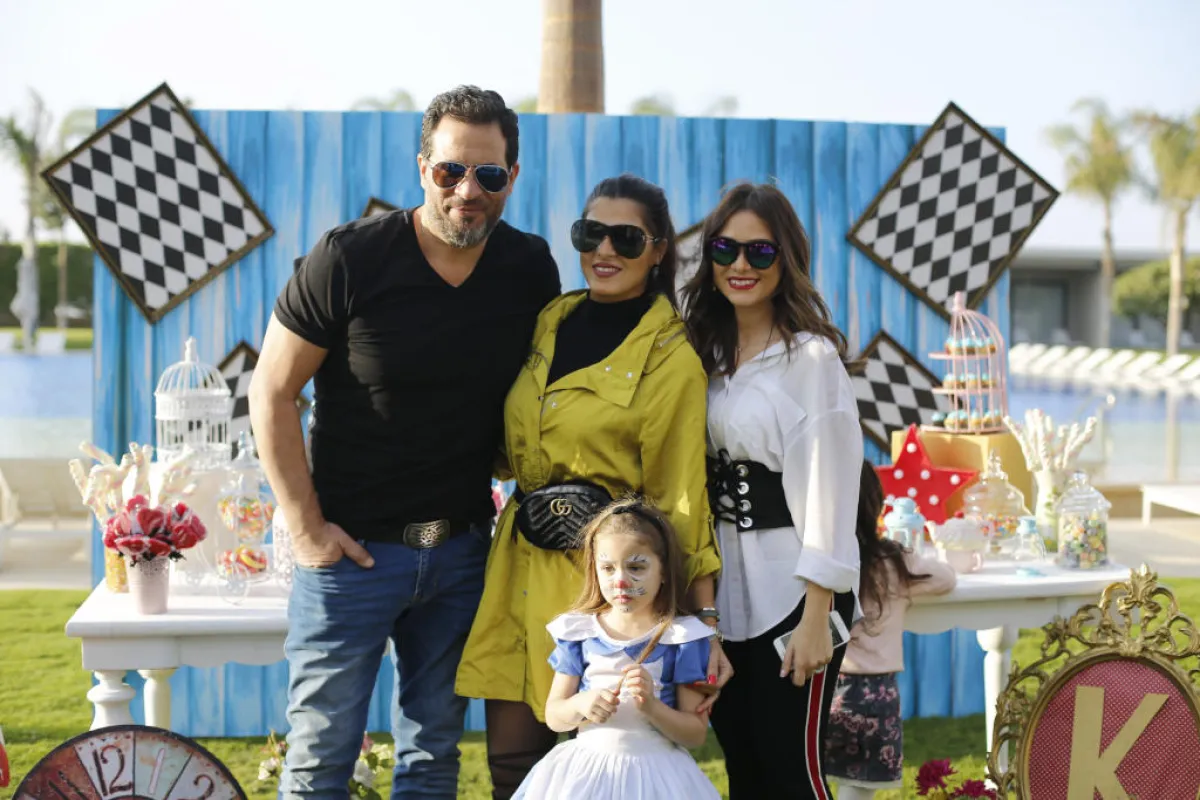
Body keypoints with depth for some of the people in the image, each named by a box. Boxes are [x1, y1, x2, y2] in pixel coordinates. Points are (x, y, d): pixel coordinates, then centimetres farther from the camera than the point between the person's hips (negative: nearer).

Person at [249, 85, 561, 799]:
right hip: (352, 548, -3)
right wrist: (307, 528, -9)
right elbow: (272, 394, -7)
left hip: (462, 552, 4)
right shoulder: (350, 258, -12)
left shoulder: (532, 270, 0)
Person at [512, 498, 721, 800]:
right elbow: (553, 716, 7)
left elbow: (696, 733, -4)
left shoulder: (682, 636, -4)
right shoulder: (578, 630, 3)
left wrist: (651, 706, -19)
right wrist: (580, 705, -13)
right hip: (585, 767, 2)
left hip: (657, 771, -2)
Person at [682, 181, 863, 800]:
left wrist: (816, 618, -16)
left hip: (791, 589, -6)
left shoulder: (811, 357, -11)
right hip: (724, 586, 7)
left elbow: (828, 493, -14)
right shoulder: (710, 352, 10)